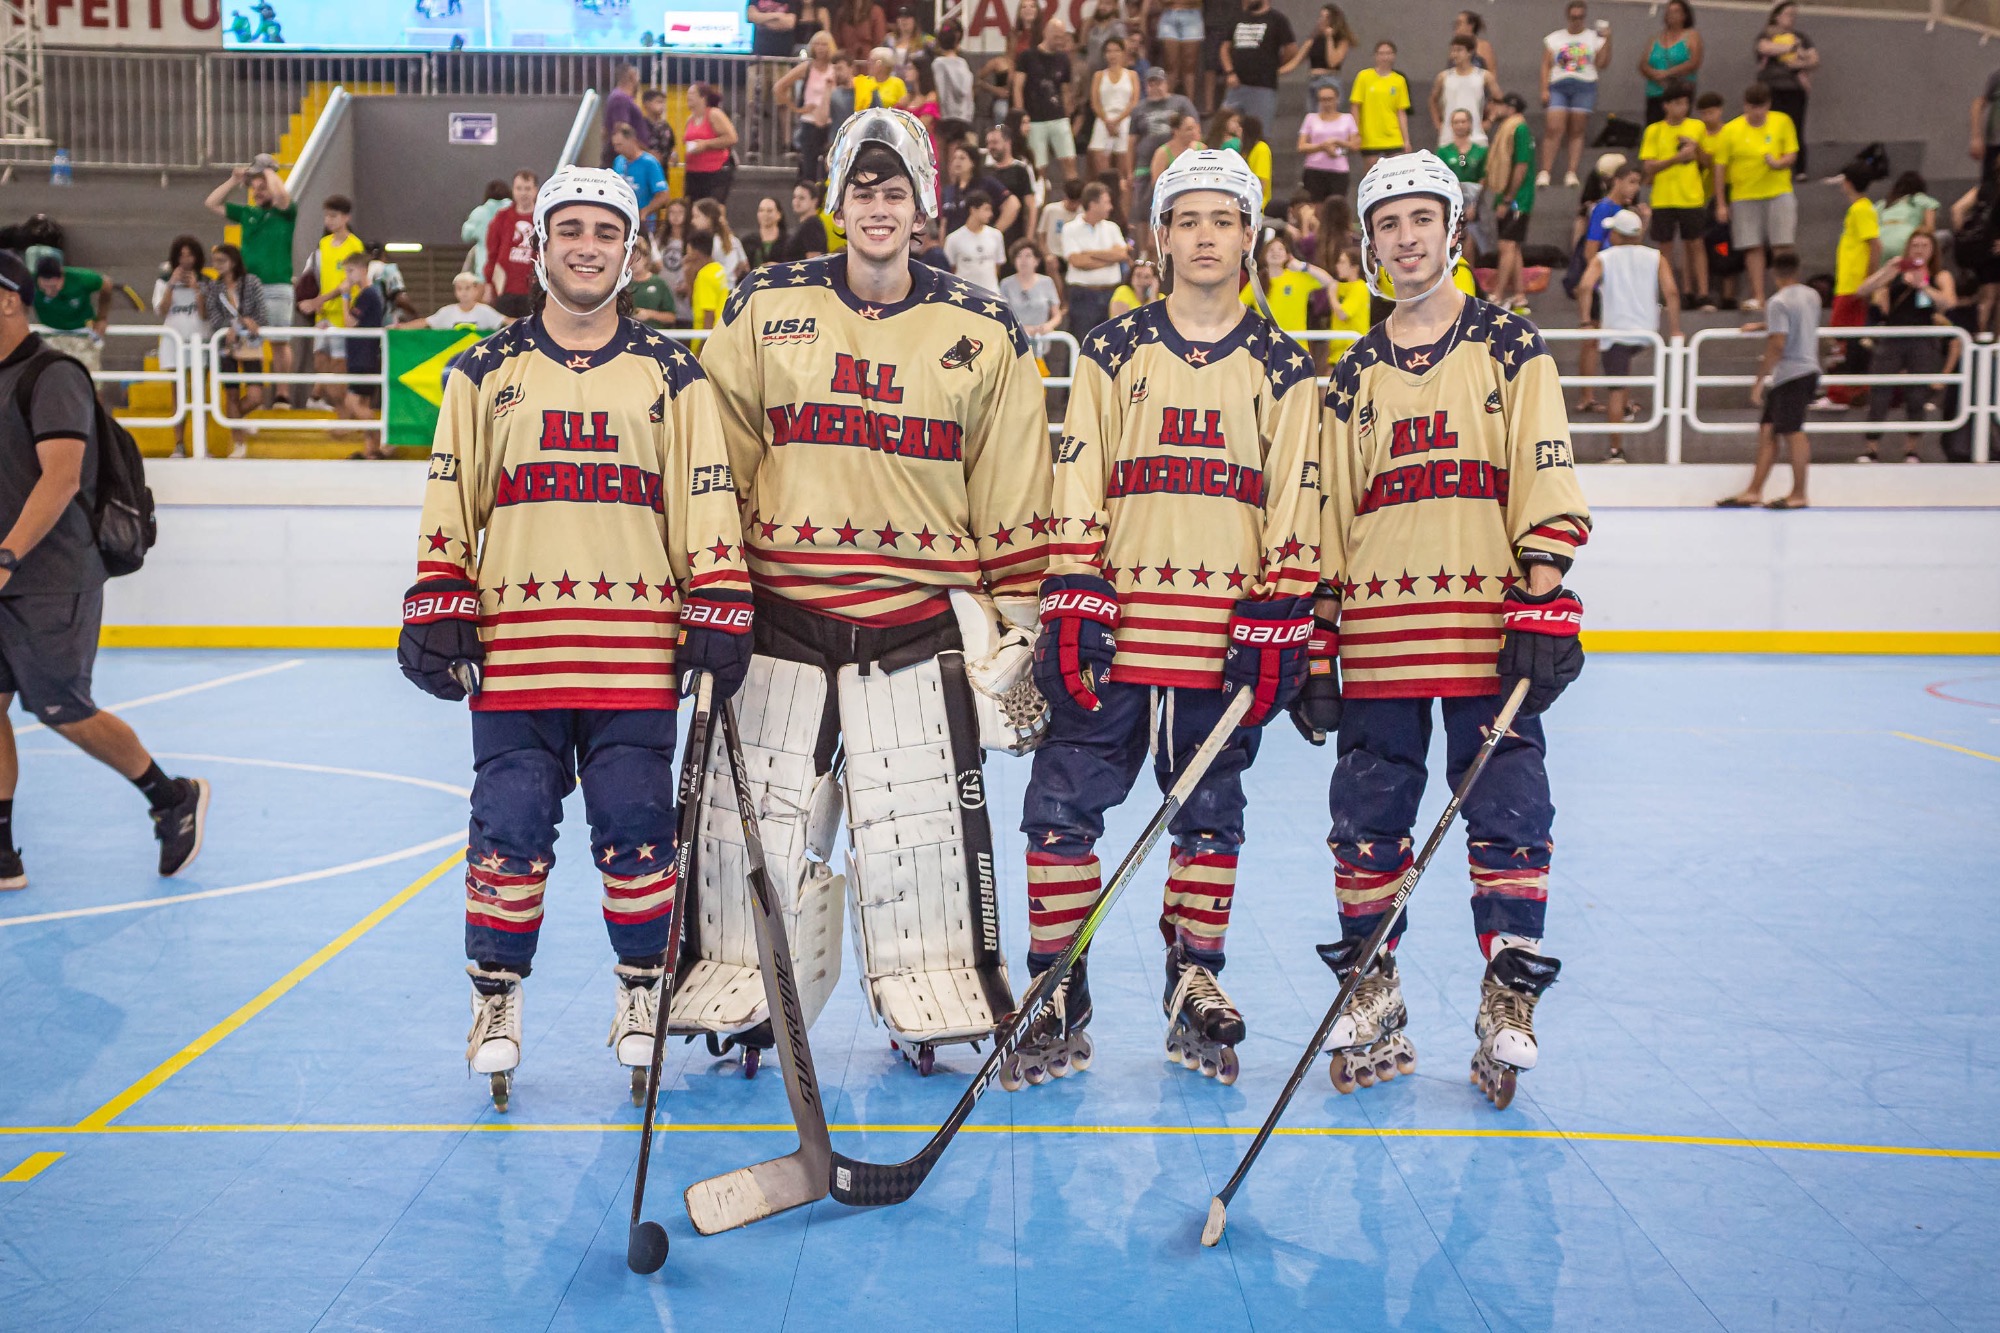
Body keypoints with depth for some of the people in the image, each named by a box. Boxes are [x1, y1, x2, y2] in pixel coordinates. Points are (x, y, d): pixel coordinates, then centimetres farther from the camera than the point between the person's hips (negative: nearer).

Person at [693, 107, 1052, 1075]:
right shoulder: (762, 310, 6)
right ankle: (744, 997, 21)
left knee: (926, 816, 1)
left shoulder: (983, 332, 4)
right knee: (759, 811, 4)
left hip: (922, 618, -1)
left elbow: (1013, 495, 7)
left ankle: (933, 1001, 19)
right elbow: (717, 466, 8)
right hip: (780, 613, 1)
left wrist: (1017, 622, 5)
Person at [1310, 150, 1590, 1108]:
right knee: (1366, 824, 4)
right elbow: (1325, 517, 15)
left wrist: (1542, 612, -12)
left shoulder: (1511, 350, 5)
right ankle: (1371, 1006, 16)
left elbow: (1547, 487, -3)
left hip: (1489, 630, -3)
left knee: (1508, 814, -3)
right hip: (1376, 634, 3)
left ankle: (1508, 1001, 8)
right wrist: (1312, 643, 9)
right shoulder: (1352, 378, 14)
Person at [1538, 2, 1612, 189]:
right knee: (1554, 129, -12)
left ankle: (1571, 172, -2)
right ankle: (1544, 172, -13)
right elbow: (1546, 66, 8)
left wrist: (1607, 40, -5)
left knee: (1577, 132, -2)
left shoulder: (1594, 37, 11)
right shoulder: (1554, 38, 13)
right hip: (1558, 87, 0)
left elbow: (1602, 63, 3)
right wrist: (1544, 89, -2)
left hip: (1584, 87, 0)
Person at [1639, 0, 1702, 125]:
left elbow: (1694, 63, -8)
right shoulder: (1656, 39, 16)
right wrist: (1655, 74, -15)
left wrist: (1667, 73, -15)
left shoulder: (1692, 36, 5)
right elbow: (1643, 65, 7)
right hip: (1654, 94, 4)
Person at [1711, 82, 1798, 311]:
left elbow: (1792, 154, 4)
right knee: (1753, 247, 0)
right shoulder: (1730, 130, -3)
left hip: (1779, 192, 0)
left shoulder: (1782, 122, 1)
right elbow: (1720, 167, -1)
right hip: (1744, 196, 0)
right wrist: (1721, 204, -3)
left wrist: (1779, 163, -21)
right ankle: (1758, 297, 5)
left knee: (1783, 245, -5)